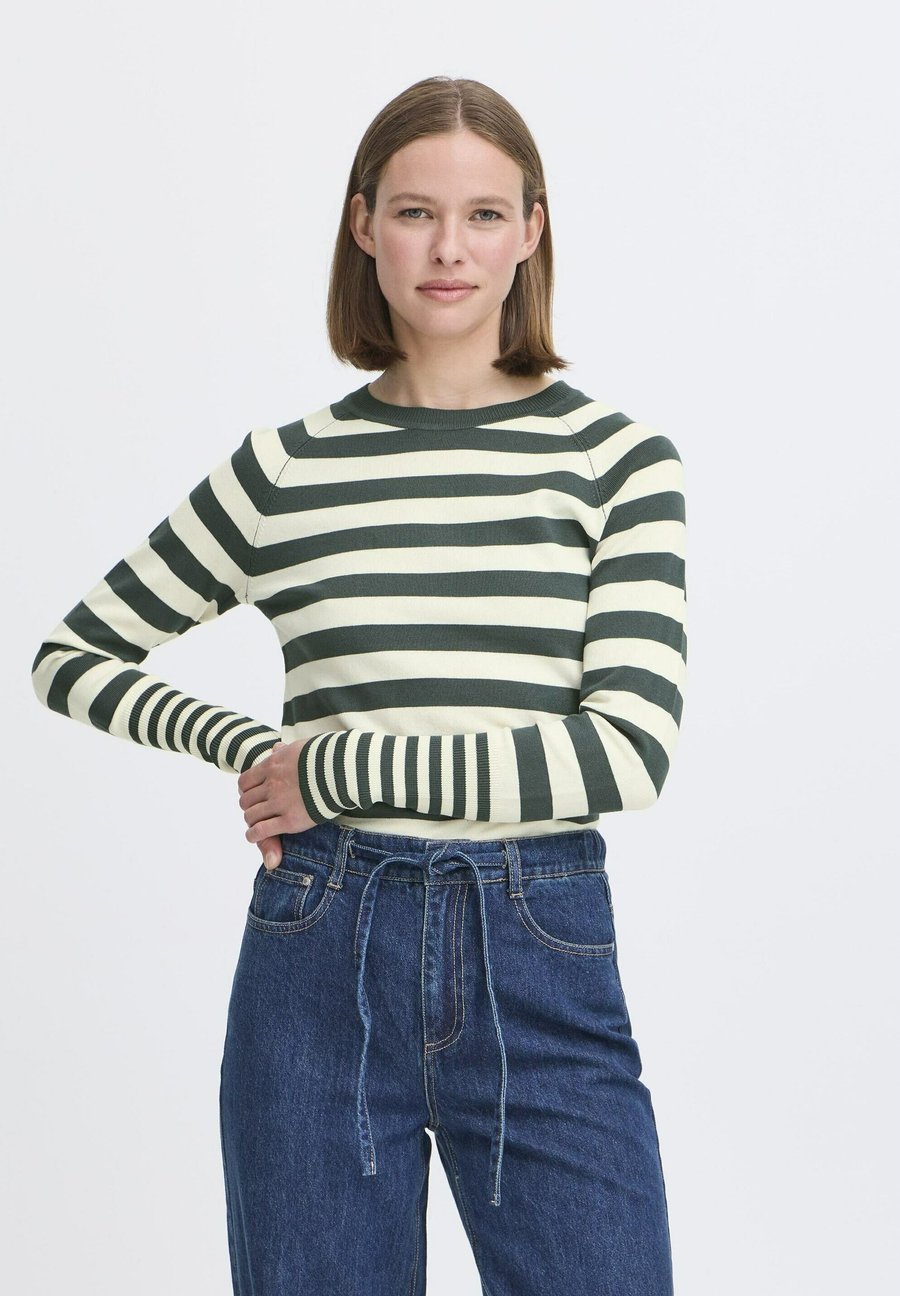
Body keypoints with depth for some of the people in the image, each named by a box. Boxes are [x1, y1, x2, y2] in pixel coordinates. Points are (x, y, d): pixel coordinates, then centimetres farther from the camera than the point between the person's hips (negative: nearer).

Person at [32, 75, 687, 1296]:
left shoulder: (618, 455, 0)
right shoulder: (287, 467, 4)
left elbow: (631, 747, -11)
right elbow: (71, 657, 13)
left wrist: (338, 768, -10)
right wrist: (245, 747, -3)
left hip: (542, 967, -1)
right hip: (321, 967, 1)